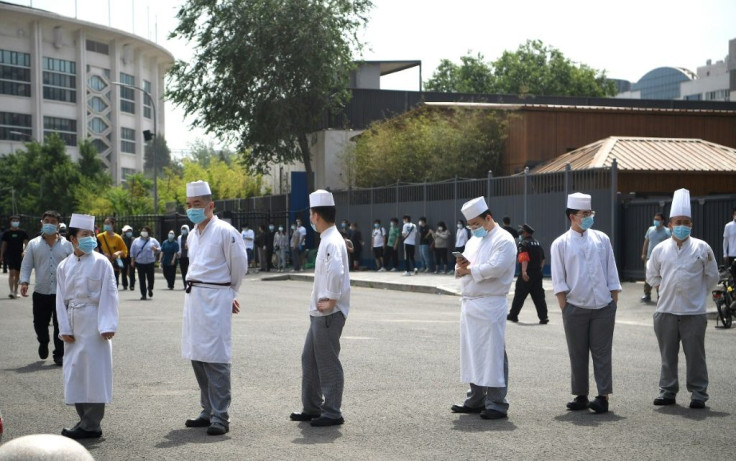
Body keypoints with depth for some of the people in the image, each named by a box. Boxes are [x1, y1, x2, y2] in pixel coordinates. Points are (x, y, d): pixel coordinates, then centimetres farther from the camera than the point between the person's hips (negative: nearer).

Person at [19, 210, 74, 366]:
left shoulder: (66, 245, 5)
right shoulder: (33, 244, 5)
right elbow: (26, 265, 5)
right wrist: (24, 282, -9)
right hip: (41, 292, 1)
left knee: (60, 325, -2)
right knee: (40, 323, 7)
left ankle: (59, 354, 8)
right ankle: (43, 342, 38)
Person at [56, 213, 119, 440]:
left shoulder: (100, 263, -4)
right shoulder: (64, 266, 8)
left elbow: (108, 295, -7)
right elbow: (61, 299, 9)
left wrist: (107, 325, -14)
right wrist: (64, 328, 1)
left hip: (93, 322, -5)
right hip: (73, 323, 5)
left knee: (93, 370, -4)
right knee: (74, 370, 8)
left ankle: (91, 425, 2)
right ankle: (85, 419, 19)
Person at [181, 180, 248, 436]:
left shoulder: (225, 232, -10)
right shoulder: (192, 234, 14)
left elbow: (239, 267, -3)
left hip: (215, 300, -8)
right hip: (193, 297, 8)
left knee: (215, 359, -10)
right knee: (197, 357, 12)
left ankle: (220, 417, -7)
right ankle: (208, 412, 23)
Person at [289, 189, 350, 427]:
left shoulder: (332, 241, -18)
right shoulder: (327, 239, 14)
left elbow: (336, 272, -33)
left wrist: (331, 301, -24)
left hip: (329, 314, -10)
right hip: (319, 313, 10)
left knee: (328, 363, -3)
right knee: (310, 359, 17)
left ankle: (332, 413, 5)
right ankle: (312, 408, 26)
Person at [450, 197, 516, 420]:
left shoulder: (504, 240, -7)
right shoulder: (474, 240, 20)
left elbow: (494, 268, -20)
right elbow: (462, 268, 20)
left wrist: (468, 270, -8)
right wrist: (461, 265, -4)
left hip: (490, 304, -8)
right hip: (469, 302, 9)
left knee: (493, 354, -6)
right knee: (472, 352, 11)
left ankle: (497, 404, -3)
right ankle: (476, 400, 19)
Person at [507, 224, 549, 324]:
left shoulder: (524, 244, -10)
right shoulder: (538, 244, 14)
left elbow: (524, 258, -25)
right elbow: (542, 260, 18)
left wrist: (524, 271, -34)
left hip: (526, 275, -6)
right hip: (538, 275, 6)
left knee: (519, 296, 4)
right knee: (539, 296, 5)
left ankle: (513, 315, 13)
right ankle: (543, 317, -1)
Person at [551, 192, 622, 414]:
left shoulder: (601, 239, 8)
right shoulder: (561, 244, 2)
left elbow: (612, 274, 10)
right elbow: (559, 281, 2)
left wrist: (614, 303, 5)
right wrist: (565, 309, -4)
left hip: (603, 307, 1)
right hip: (575, 307, -1)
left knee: (602, 352, 0)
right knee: (577, 354, 5)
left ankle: (603, 397, 2)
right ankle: (581, 396, 15)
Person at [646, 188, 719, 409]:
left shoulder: (702, 248, -1)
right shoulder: (660, 249, 4)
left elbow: (712, 277, 9)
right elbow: (652, 277, 17)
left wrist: (697, 294, 9)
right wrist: (668, 289, 10)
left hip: (694, 312, -2)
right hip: (666, 311, 2)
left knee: (695, 355, 1)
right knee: (668, 355, 8)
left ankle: (699, 393, 10)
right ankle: (667, 391, 17)